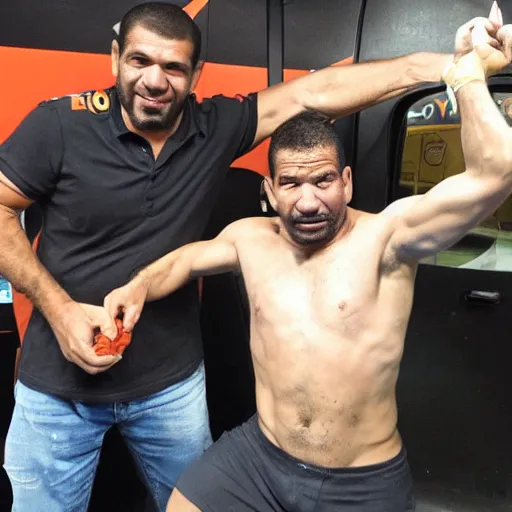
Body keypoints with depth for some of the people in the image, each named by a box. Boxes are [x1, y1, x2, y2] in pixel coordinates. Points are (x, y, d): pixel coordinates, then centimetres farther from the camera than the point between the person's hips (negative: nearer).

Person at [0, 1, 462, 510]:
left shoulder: (214, 128, -6)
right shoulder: (60, 124, -13)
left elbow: (314, 92, -9)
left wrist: (427, 65, -13)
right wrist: (58, 306, -16)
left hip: (171, 382, 2)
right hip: (59, 384, -1)